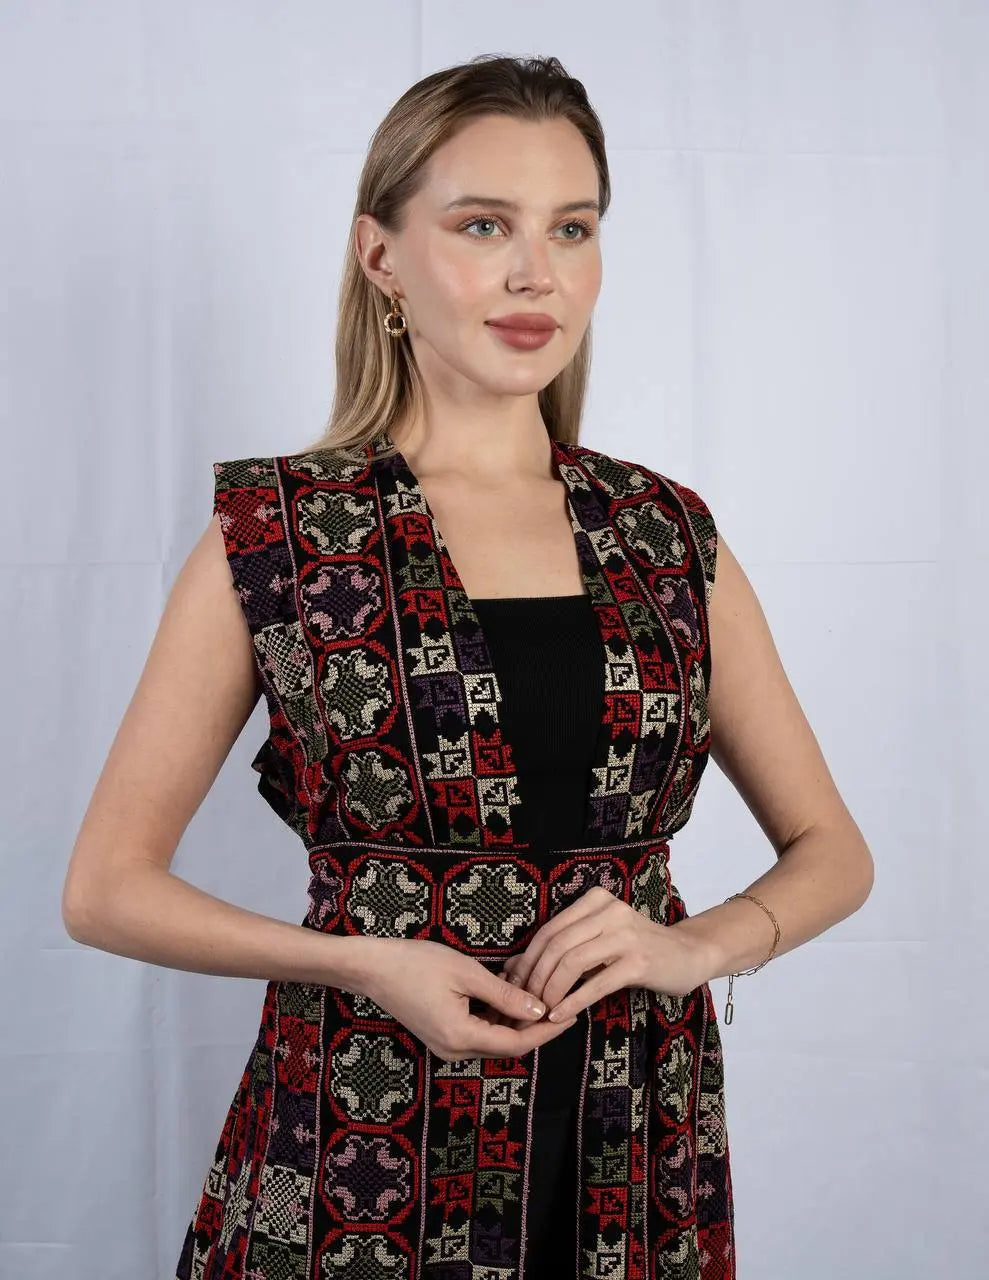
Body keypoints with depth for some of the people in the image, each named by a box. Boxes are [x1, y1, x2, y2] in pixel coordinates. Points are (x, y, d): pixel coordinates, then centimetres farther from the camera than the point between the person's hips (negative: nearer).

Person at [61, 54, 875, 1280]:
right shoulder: (269, 532, -6)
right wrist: (372, 961, -16)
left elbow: (832, 851, 8)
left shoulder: (672, 536, 2)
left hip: (636, 1159, 3)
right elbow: (107, 886, -3)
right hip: (361, 1163, -3)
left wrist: (695, 944, -11)